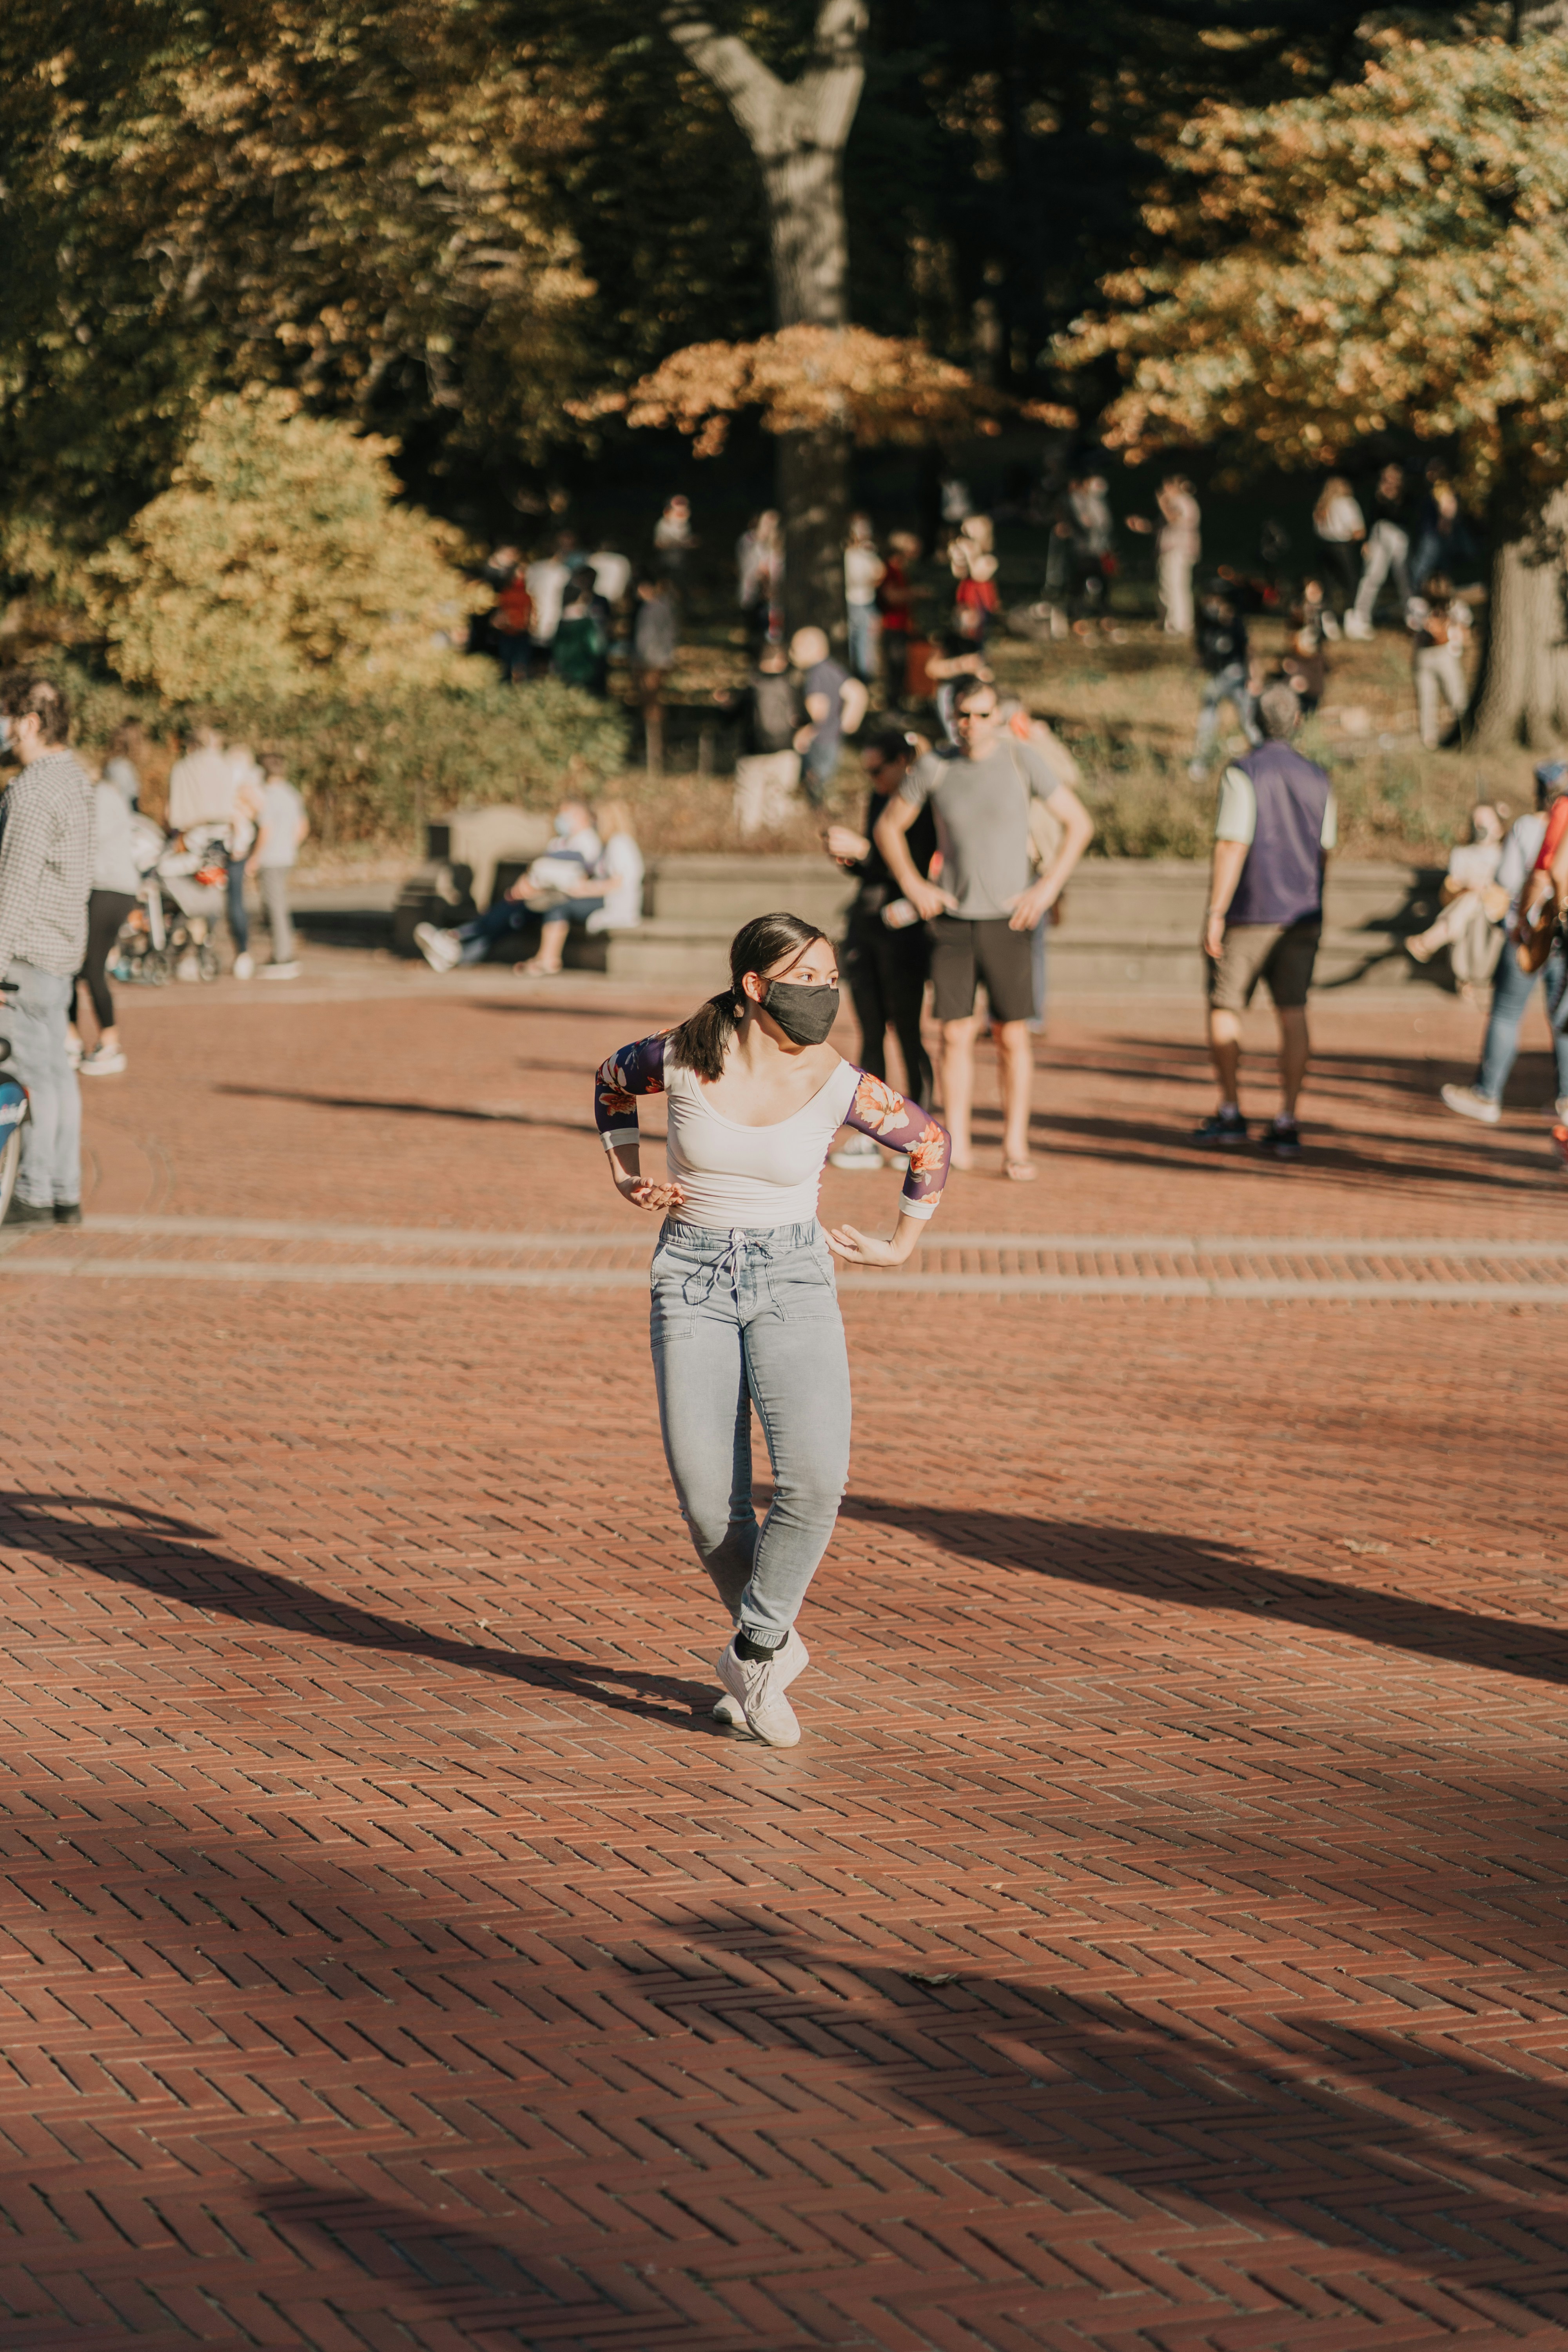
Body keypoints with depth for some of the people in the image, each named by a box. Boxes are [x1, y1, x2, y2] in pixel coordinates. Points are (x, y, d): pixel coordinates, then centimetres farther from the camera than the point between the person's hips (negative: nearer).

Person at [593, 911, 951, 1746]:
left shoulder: (839, 1087, -8)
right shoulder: (683, 1058, -8)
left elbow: (929, 1141, 10)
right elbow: (612, 1080, 16)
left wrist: (902, 1243, 12)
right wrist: (626, 1178, 10)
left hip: (792, 1279, 0)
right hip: (692, 1283, 0)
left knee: (815, 1478, -22)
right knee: (709, 1504, -4)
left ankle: (753, 1654, -1)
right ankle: (776, 1645, 24)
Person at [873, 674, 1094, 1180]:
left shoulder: (1022, 760, -4)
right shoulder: (934, 767, 1)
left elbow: (1079, 823, 1)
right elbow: (887, 826, 13)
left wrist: (1048, 889, -6)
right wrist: (913, 885, 1)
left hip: (1006, 922, -1)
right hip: (952, 919, 1)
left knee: (1012, 1035, -1)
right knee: (956, 1033, -1)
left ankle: (1015, 1147, 7)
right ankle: (956, 1146, 5)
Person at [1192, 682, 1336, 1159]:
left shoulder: (1243, 774, -11)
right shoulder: (1317, 780, 6)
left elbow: (1232, 846, -17)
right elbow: (1324, 851, 13)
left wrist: (1215, 913, -16)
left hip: (1249, 912, -4)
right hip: (1302, 913, 4)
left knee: (1225, 1008, 10)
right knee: (1292, 1013, 2)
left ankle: (1230, 1114, 12)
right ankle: (1286, 1123, -3)